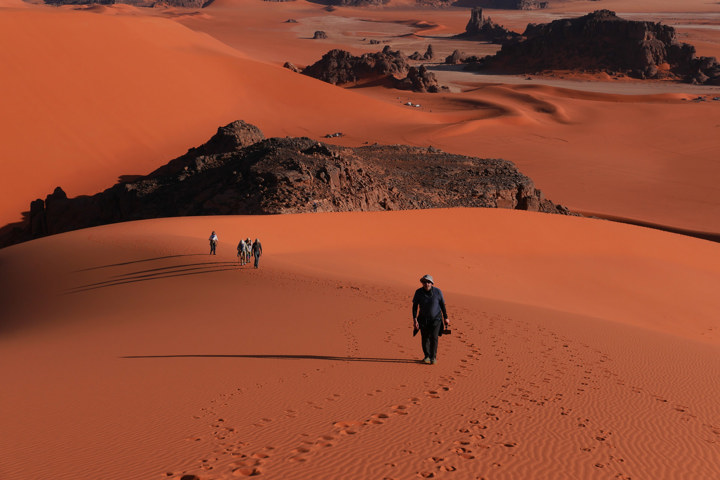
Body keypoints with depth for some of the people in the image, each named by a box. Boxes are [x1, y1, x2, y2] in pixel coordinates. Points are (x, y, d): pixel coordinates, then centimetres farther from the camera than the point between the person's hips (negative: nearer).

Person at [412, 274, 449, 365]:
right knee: (425, 338, 3)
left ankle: (433, 357, -2)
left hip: (436, 319, -1)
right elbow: (415, 306, -4)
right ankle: (427, 356, 21)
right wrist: (415, 319, -13)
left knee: (434, 337, -11)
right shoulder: (418, 292, -8)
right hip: (423, 319, 2)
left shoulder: (437, 292, -10)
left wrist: (446, 318, 1)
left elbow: (442, 305, -1)